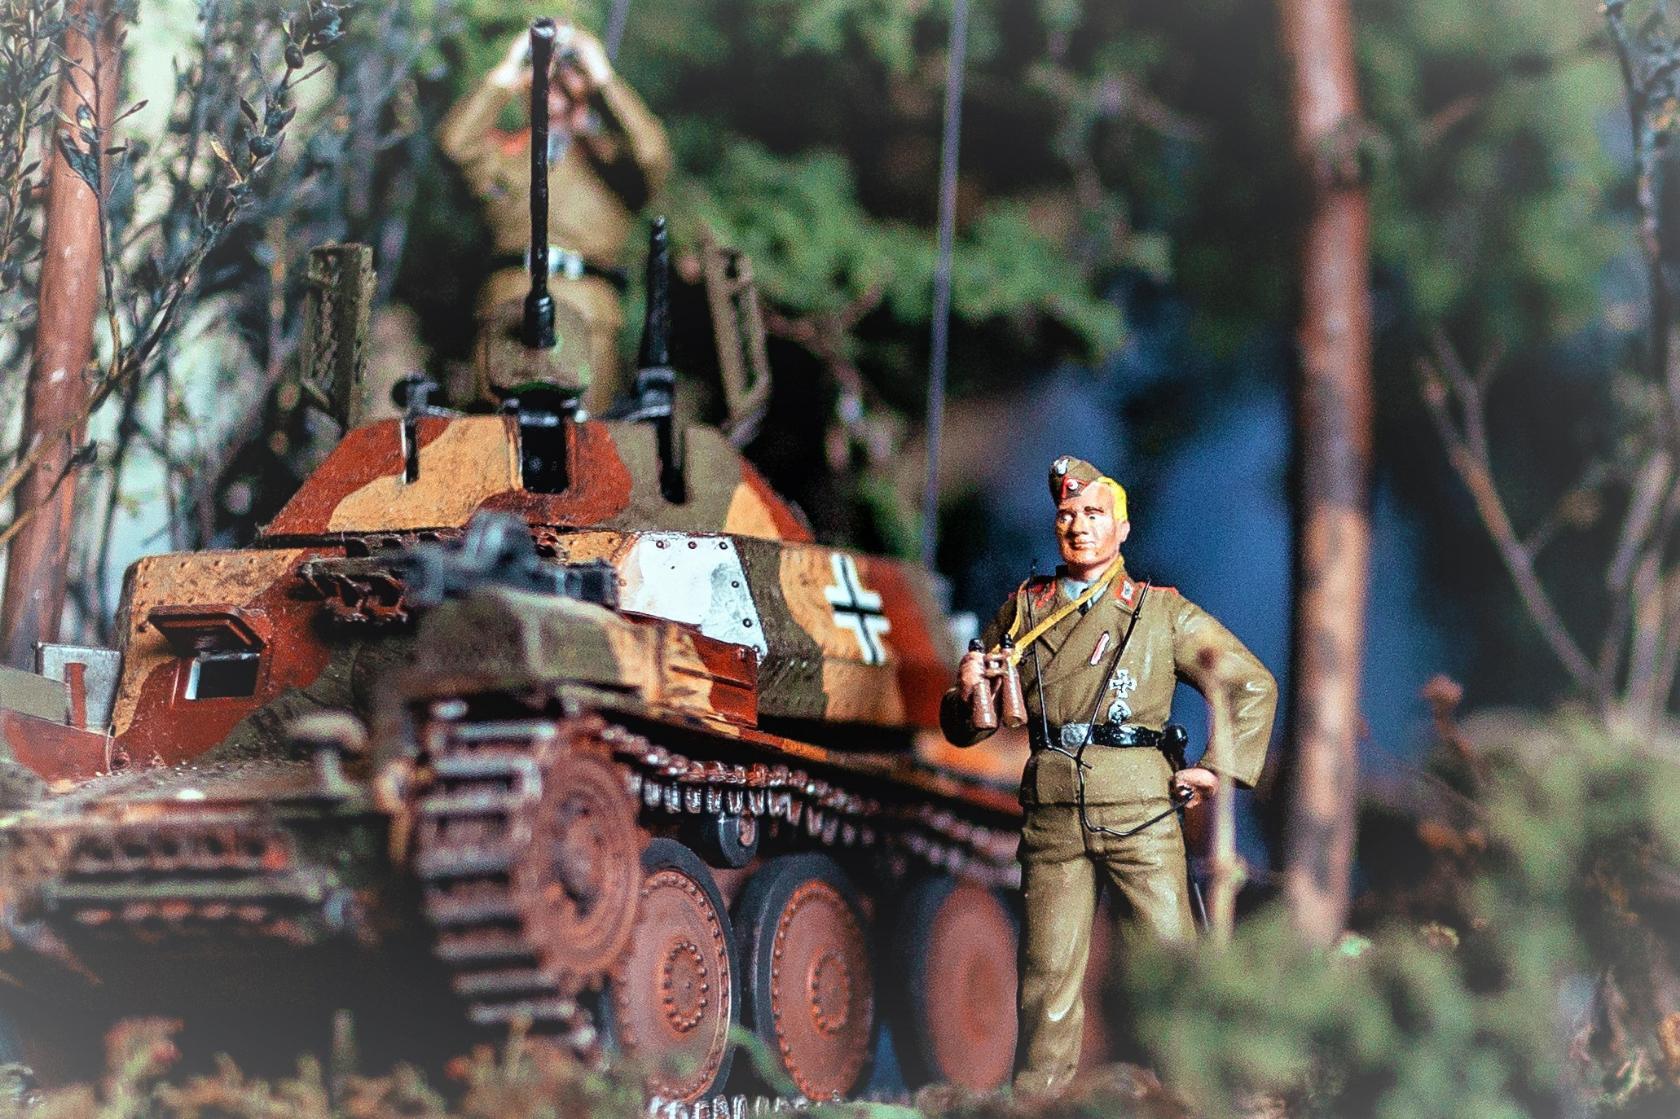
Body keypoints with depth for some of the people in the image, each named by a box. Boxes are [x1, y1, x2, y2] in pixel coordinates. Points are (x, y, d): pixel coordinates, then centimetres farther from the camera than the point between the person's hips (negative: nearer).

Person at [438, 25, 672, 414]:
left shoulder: (608, 157, 16)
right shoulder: (507, 152, 19)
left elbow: (652, 152, -5)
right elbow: (455, 139, 2)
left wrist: (605, 80, -2)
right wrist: (505, 76, 1)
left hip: (590, 308, -1)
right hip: (511, 300, 1)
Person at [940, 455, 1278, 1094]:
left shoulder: (1163, 613, 8)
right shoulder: (1024, 611, 14)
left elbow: (1252, 684, 13)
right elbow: (964, 730, 19)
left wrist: (1222, 770, 3)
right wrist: (967, 694, -4)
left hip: (1139, 814, -2)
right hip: (1051, 817, 2)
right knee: (1047, 977, -1)